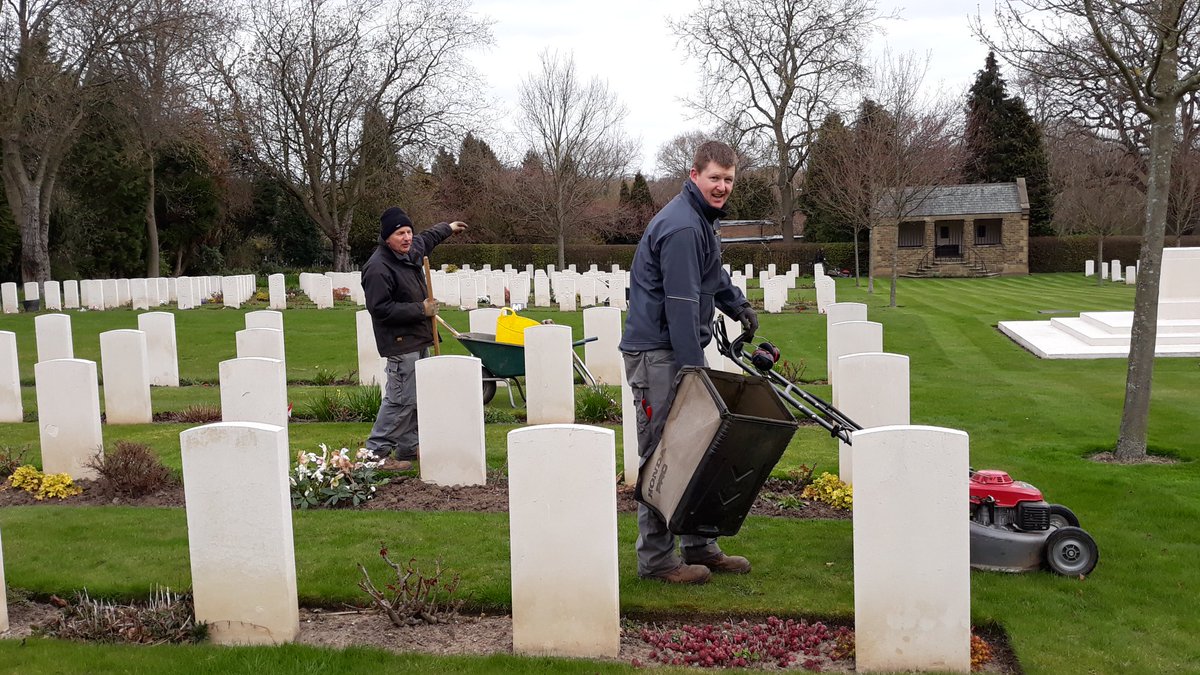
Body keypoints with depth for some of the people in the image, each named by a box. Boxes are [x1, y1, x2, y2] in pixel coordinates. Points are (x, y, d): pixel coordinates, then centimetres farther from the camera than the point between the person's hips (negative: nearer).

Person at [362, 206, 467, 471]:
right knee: (401, 399, -11)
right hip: (400, 343, -10)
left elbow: (425, 239, 34)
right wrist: (420, 310, -19)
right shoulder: (378, 268, -20)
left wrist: (447, 228, 49)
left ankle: (408, 447, 24)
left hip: (418, 340, 10)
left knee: (416, 398, 14)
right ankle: (376, 452, -3)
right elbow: (380, 308, -24)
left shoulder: (411, 251, 10)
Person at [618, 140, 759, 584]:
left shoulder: (701, 220, 15)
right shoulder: (682, 227, -19)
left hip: (681, 348, 10)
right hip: (658, 354, -10)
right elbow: (681, 305, -23)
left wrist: (738, 305, 33)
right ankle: (656, 559, 4)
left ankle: (698, 547, 23)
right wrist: (694, 370, -23)